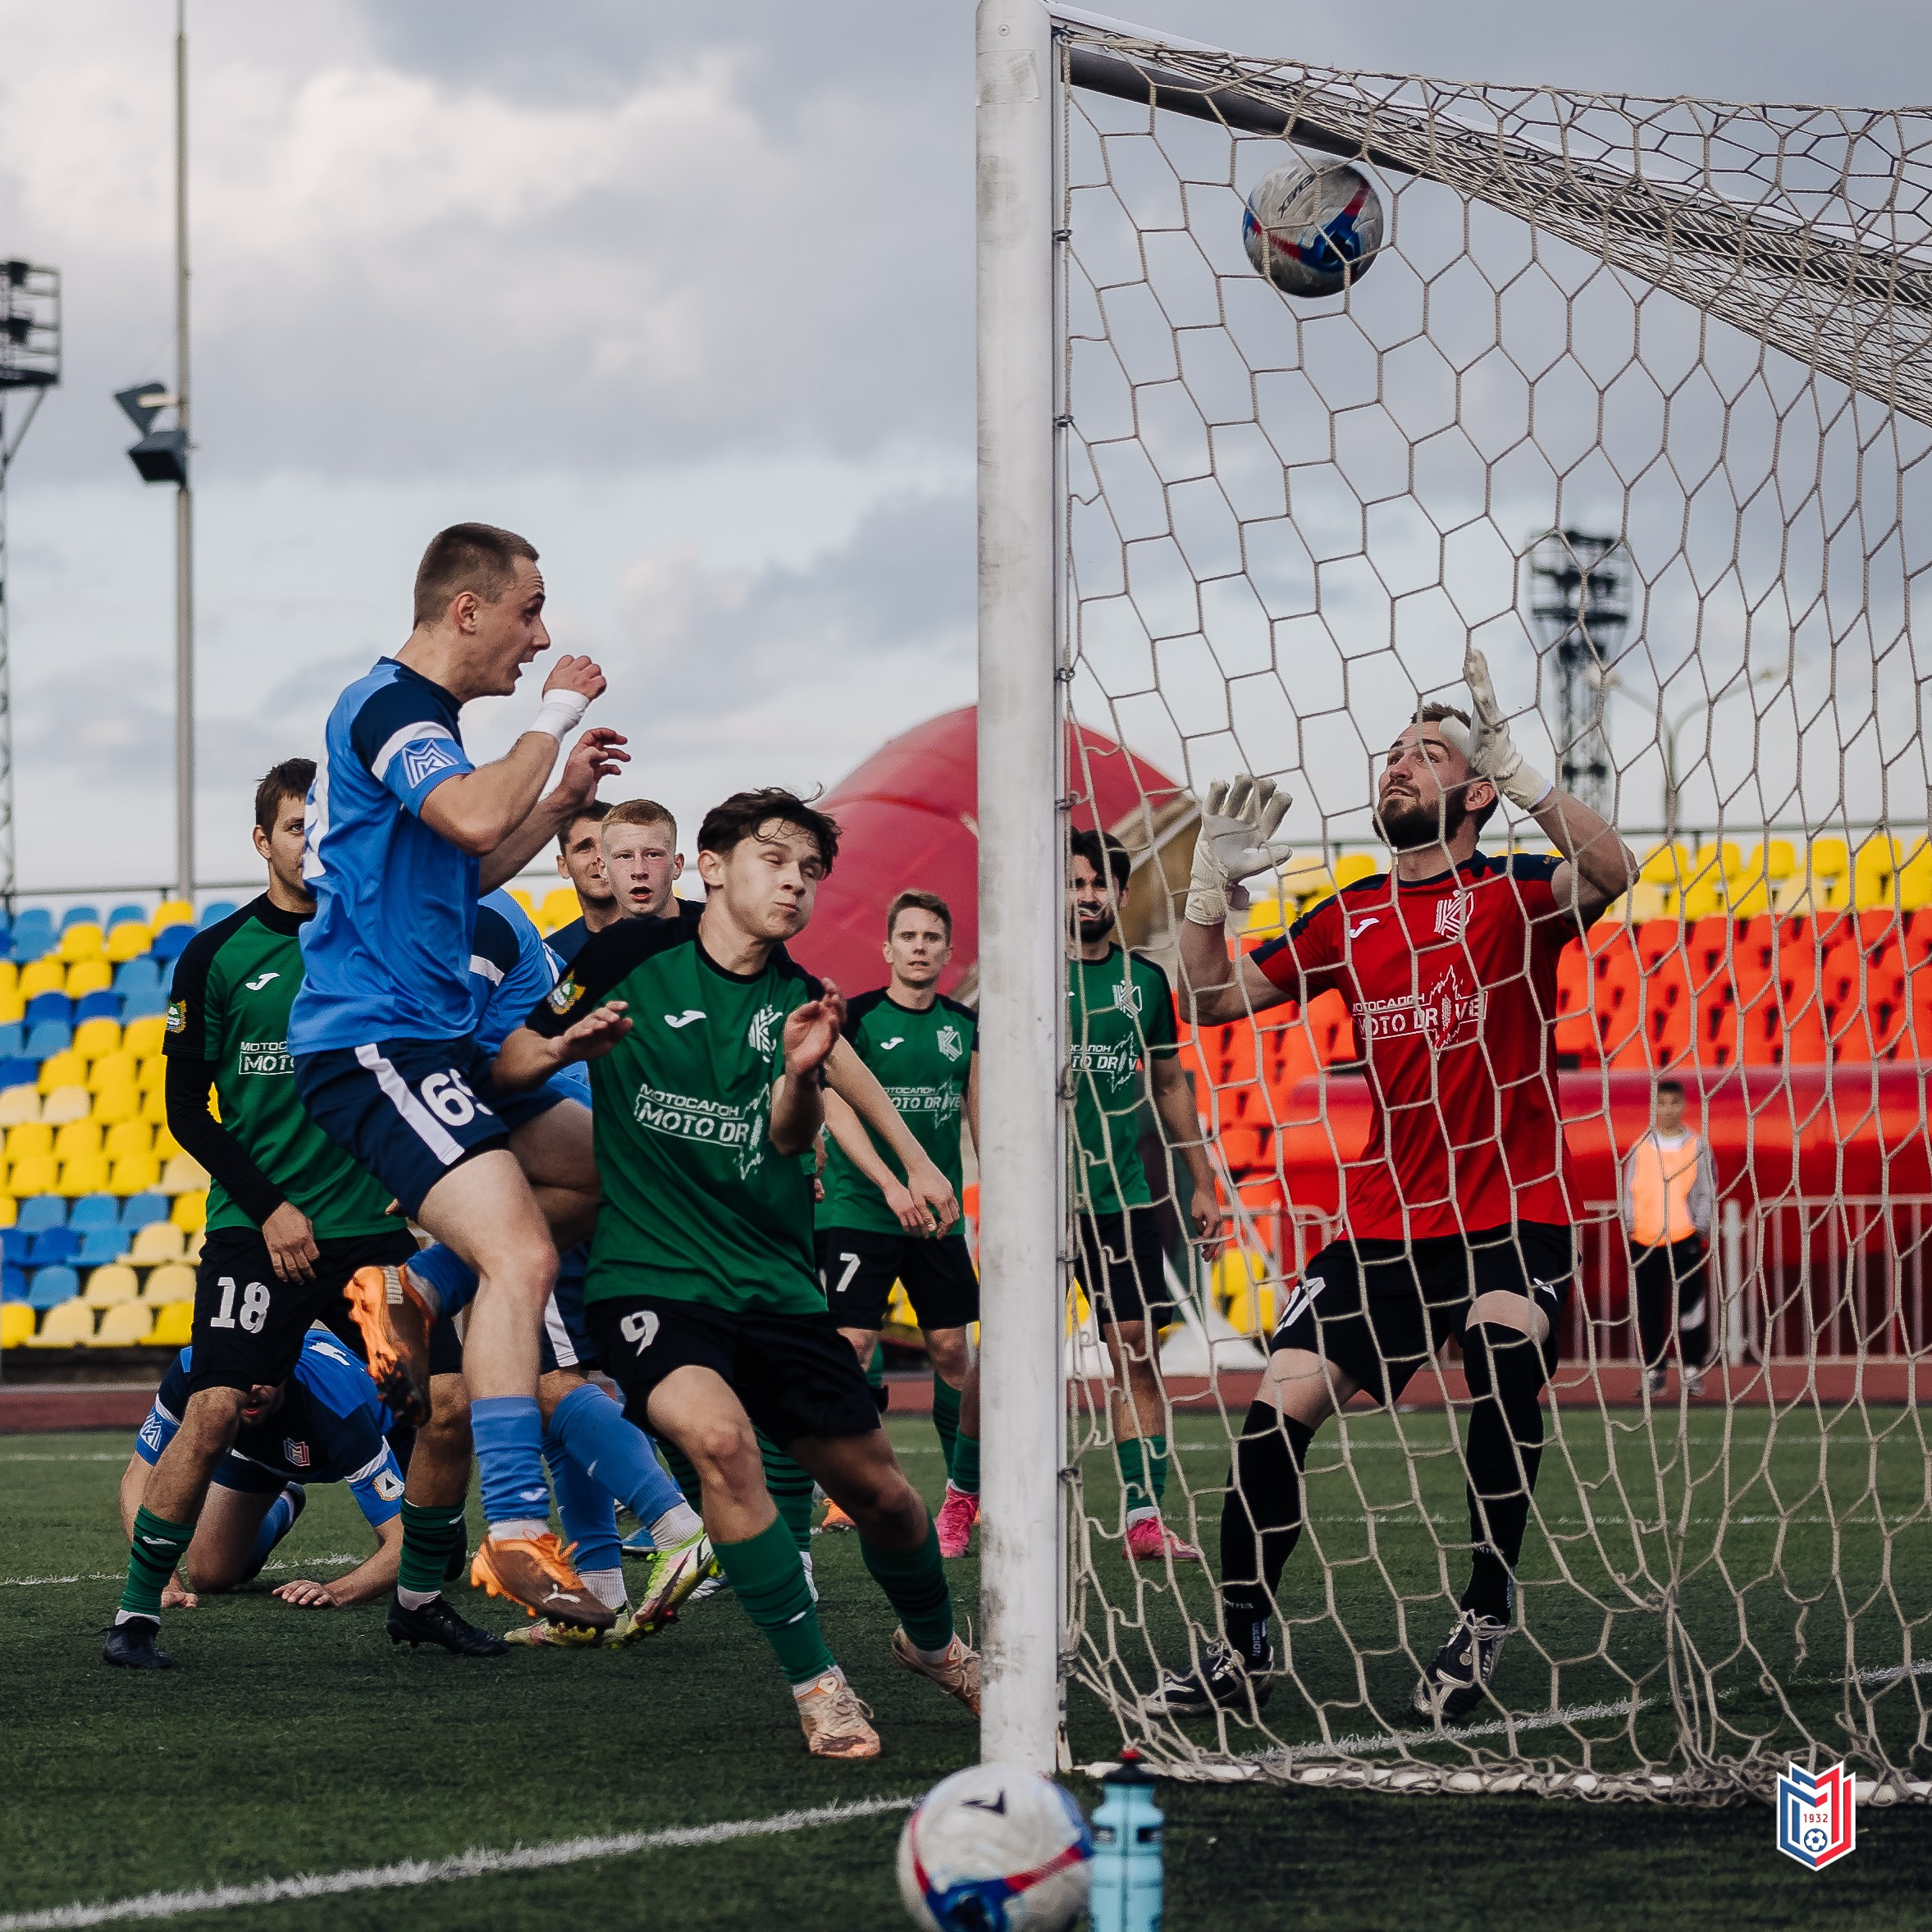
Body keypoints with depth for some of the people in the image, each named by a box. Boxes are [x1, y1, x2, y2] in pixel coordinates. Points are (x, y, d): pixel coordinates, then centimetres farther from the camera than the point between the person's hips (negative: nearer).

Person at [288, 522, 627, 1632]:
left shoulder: (415, 714, 19)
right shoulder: (389, 707, -12)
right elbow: (474, 819, -30)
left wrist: (564, 801, 22)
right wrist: (554, 718, -16)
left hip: (429, 1039, 10)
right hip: (373, 1045, -10)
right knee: (522, 1258, -22)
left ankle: (412, 1284, 17)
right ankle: (517, 1533, -27)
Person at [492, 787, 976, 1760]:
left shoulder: (799, 999, 6)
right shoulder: (630, 957, -2)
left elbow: (791, 1138, -9)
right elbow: (509, 1067, 5)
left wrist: (801, 1075, -30)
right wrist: (566, 1046, -16)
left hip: (774, 1282, 4)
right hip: (646, 1277, -4)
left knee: (879, 1491, 6)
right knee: (720, 1434, -31)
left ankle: (933, 1642, 39)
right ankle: (815, 1684, -19)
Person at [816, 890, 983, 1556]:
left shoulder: (965, 1025, 9)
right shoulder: (857, 1017, -6)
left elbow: (979, 1116, 17)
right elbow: (838, 1110, -14)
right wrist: (891, 1183, -25)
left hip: (938, 1215, 4)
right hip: (858, 1209, -4)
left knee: (952, 1352, 5)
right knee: (849, 1348, -14)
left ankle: (966, 1492, 20)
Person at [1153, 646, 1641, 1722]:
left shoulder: (1512, 899, -3)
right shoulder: (1349, 919, 11)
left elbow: (1611, 874, -26)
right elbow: (1216, 1000, 16)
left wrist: (1512, 763, -33)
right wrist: (1211, 886, 0)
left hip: (1515, 1215, -4)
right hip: (1386, 1218, 4)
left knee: (1504, 1350, -32)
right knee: (1281, 1407, -6)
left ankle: (1489, 1611, -17)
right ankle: (1241, 1648, 9)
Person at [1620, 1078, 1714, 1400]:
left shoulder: (1697, 1147, 6)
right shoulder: (1641, 1148, 10)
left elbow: (1707, 1191, 4)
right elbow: (1628, 1190, 10)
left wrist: (1701, 1227, -7)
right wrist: (1629, 1225, -4)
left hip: (1685, 1239, -2)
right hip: (1645, 1240, 2)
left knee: (1690, 1304, -6)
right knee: (1649, 1309, 3)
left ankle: (1693, 1371, 0)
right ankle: (1653, 1371, 9)